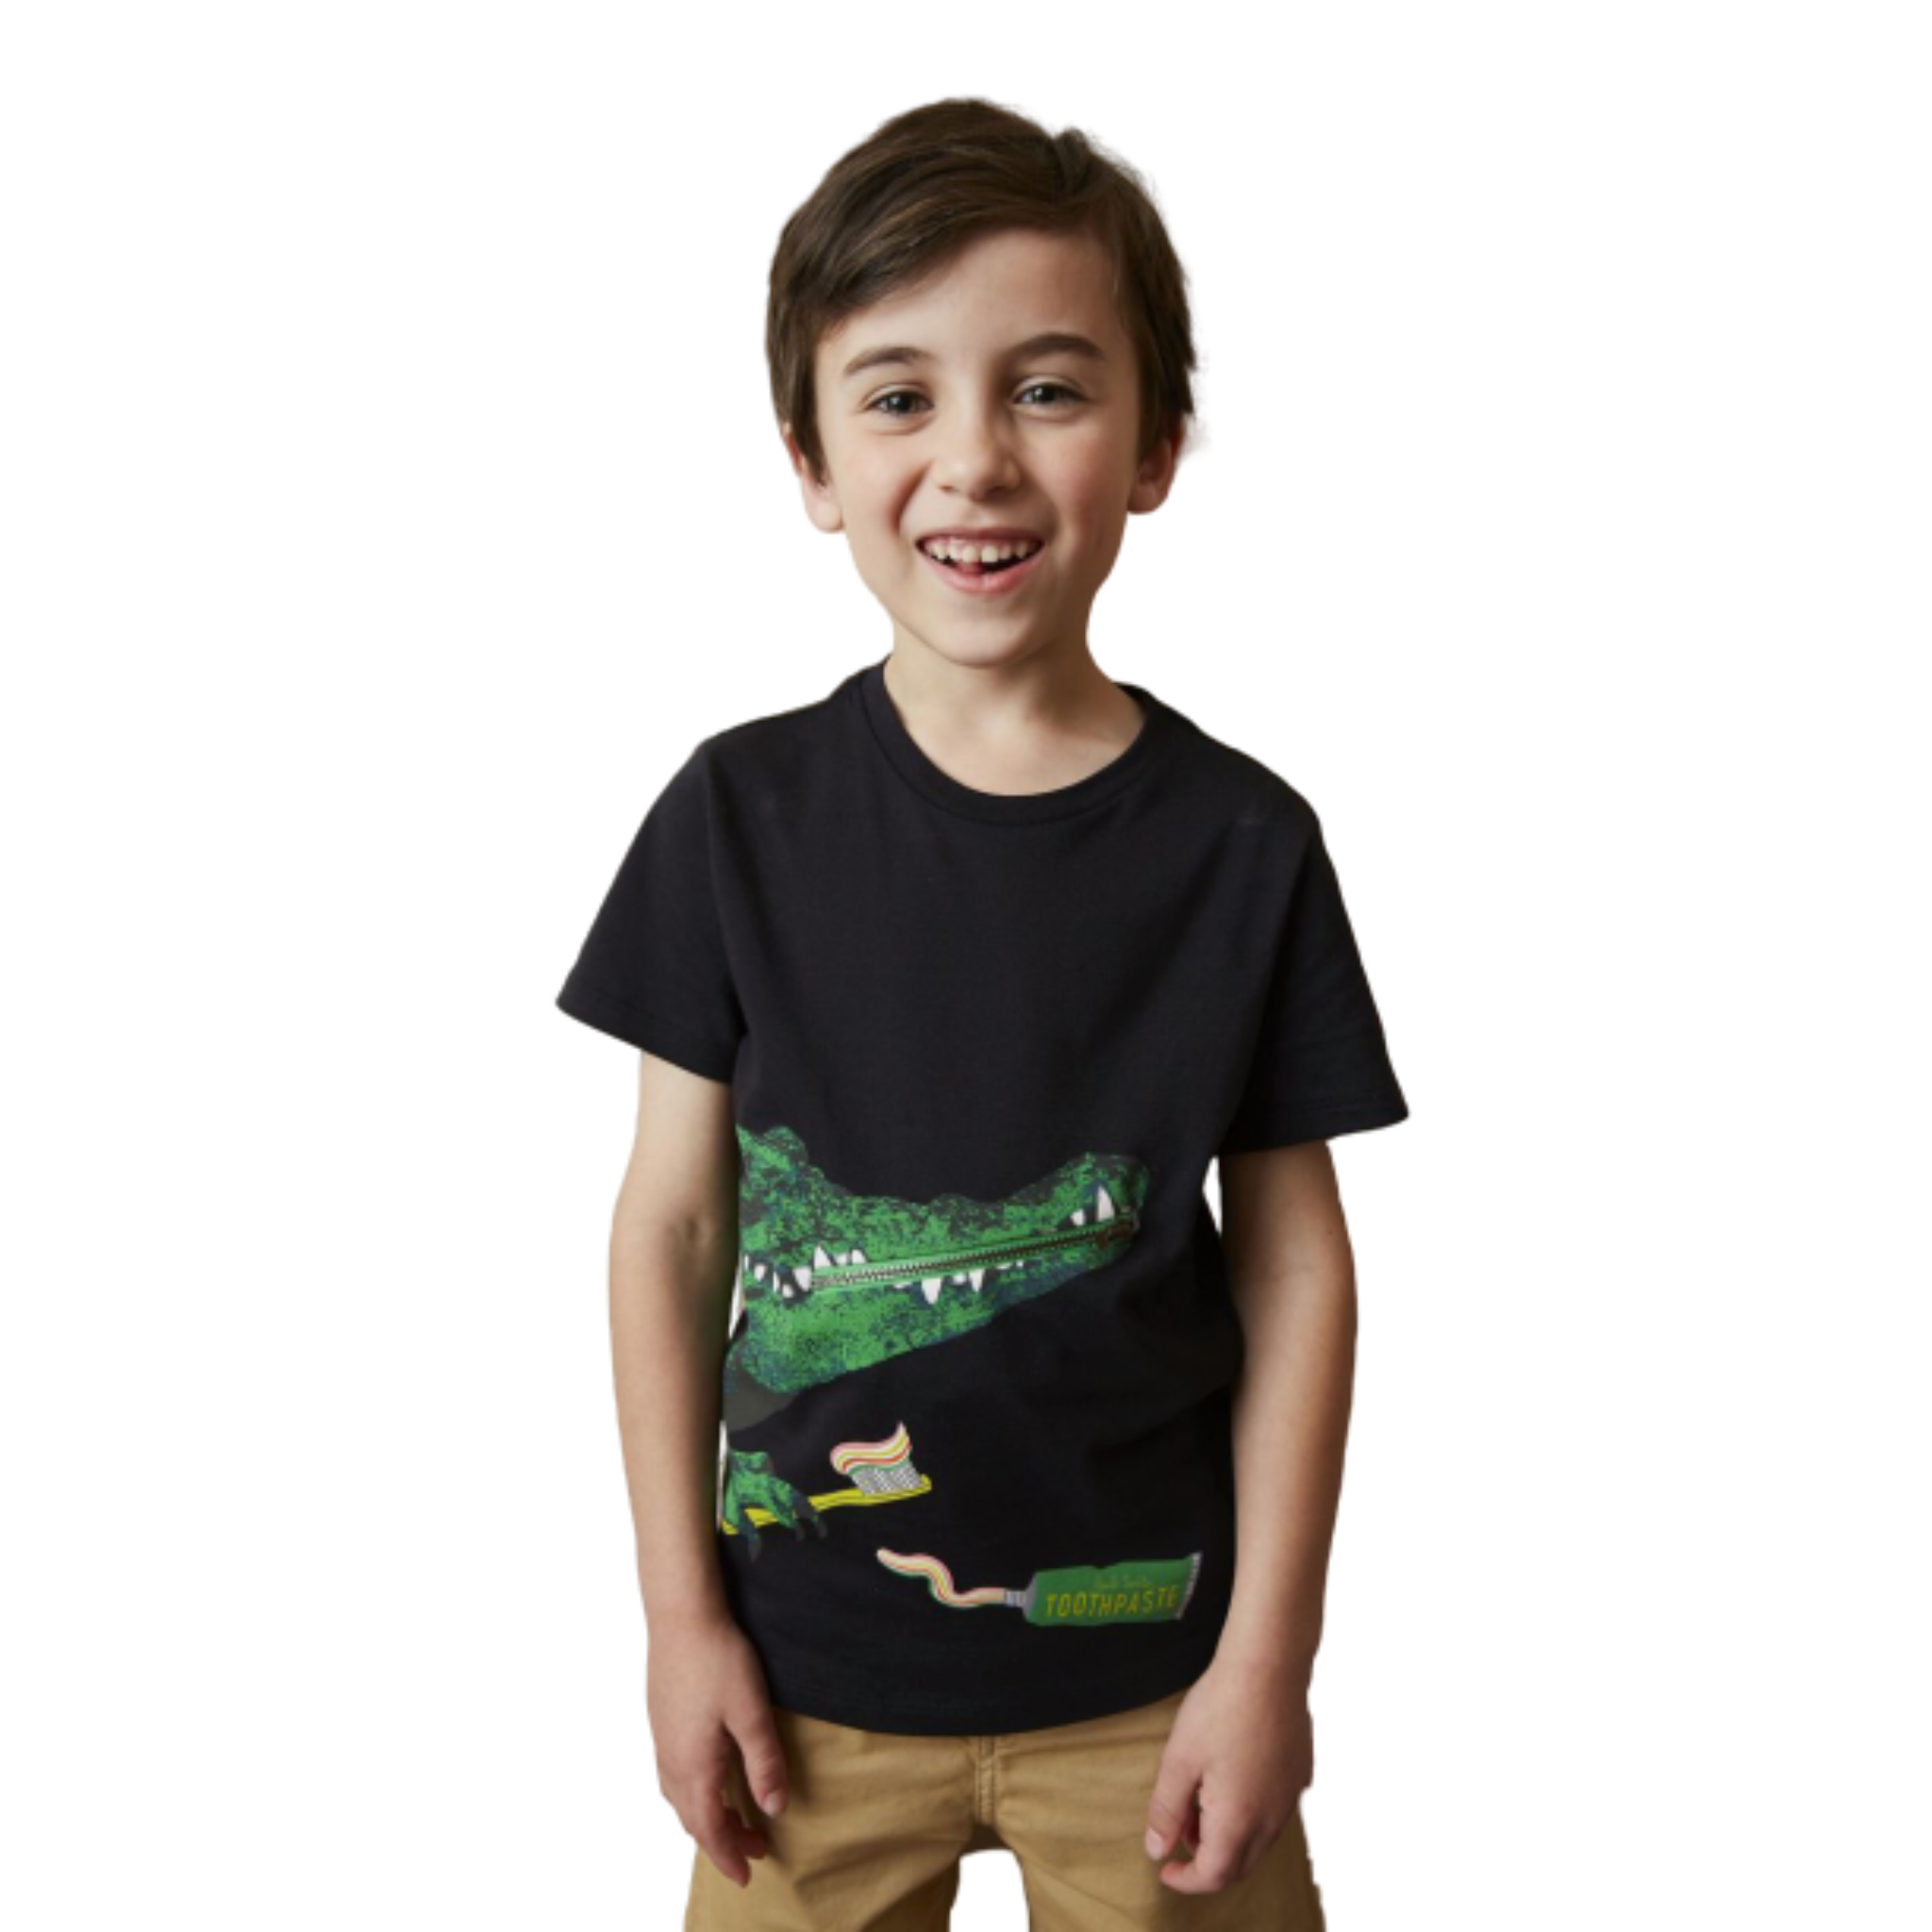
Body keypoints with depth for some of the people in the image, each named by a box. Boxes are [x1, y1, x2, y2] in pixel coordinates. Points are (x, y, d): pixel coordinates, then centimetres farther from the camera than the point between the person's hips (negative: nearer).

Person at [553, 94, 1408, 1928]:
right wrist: (680, 1613, -1)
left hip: (1155, 1661, 0)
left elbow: (1298, 1262, -3)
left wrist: (1269, 1653, -3)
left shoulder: (1245, 845, -8)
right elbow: (667, 1221, -2)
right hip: (814, 1668, 1)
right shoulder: (743, 813, -8)